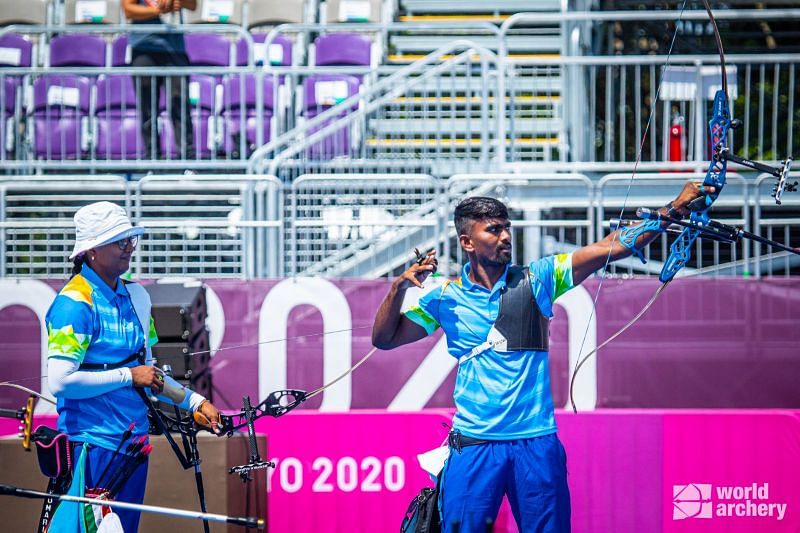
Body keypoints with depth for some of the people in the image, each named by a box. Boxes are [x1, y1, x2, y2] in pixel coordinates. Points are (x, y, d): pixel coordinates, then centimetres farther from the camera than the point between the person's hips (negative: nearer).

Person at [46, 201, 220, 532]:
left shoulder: (135, 297, 12)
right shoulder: (74, 303, -14)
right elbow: (60, 381, -22)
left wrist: (195, 402, 12)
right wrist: (129, 376, -15)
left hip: (134, 440, 8)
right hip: (94, 443, -8)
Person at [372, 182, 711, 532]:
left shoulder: (536, 279, 5)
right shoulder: (446, 297, 5)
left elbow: (611, 247, -1)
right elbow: (384, 339, 11)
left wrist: (674, 210, -10)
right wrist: (399, 288, -5)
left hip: (537, 442, 1)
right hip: (474, 446, -1)